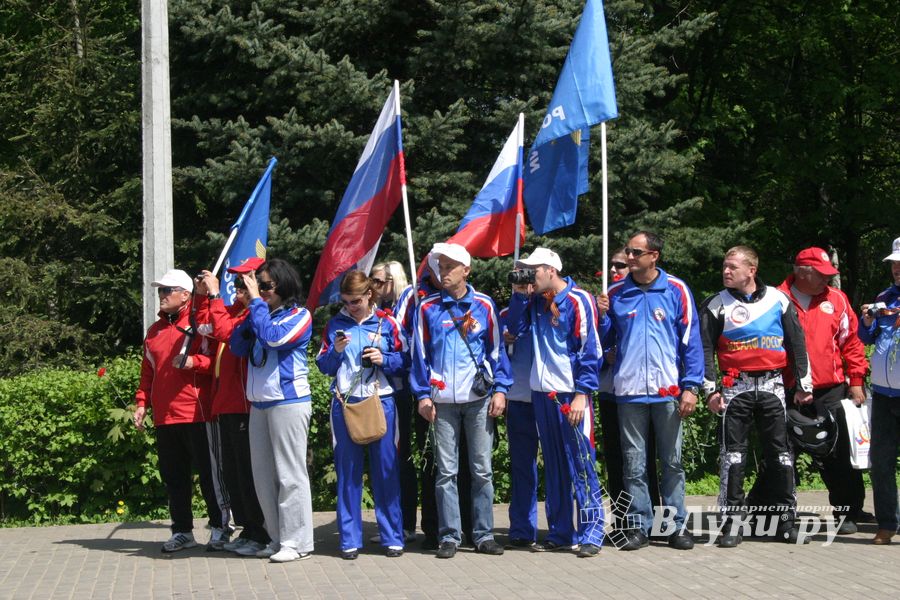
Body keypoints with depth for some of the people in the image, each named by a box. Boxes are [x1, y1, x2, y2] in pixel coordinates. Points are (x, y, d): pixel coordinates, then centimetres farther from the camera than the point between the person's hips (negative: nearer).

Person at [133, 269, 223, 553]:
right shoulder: (154, 331, 18)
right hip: (164, 417, 6)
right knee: (173, 476, 10)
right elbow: (148, 371, 22)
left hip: (197, 414, -6)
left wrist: (194, 361, -21)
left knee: (208, 473, 0)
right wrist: (142, 402, 13)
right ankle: (182, 531, 19)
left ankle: (219, 528, 10)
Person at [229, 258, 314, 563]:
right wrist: (248, 309, -1)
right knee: (264, 476, 9)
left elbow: (272, 336, -21)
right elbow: (238, 347, 7)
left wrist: (256, 301, -12)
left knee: (290, 474, -5)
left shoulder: (299, 316, -4)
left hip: (289, 403, -7)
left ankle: (297, 542, 0)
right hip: (259, 404, 7)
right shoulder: (260, 314, 15)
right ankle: (277, 538, 17)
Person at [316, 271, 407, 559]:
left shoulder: (387, 323, 4)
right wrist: (336, 352, -10)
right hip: (344, 403, 1)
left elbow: (404, 361, 5)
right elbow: (323, 366, 8)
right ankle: (350, 540, 10)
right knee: (347, 472, 3)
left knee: (386, 470, 2)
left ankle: (392, 537, 10)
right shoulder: (335, 324, 7)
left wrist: (383, 359, -13)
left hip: (380, 402, -1)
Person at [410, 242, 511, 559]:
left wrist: (500, 389, -1)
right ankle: (449, 536, 8)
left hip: (479, 399, 0)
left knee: (482, 469, 3)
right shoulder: (427, 308, 5)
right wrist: (423, 394, -1)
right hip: (442, 401, 0)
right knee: (446, 471, 2)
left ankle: (484, 534, 11)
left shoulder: (484, 305, 5)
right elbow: (420, 354, 7)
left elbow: (497, 349, 7)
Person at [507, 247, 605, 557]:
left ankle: (591, 533, 0)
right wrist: (519, 293, 1)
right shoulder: (536, 301, 13)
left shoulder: (578, 300, -7)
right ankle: (559, 532, 17)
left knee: (581, 464, -5)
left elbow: (589, 349, -10)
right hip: (542, 393, 7)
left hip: (571, 395, -7)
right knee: (553, 467, 11)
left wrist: (582, 393, -15)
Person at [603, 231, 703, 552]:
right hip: (630, 391, 2)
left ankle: (676, 525, 14)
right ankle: (638, 525, 12)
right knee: (634, 465, 5)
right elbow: (605, 340, 10)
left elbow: (690, 339, 0)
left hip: (668, 391, -1)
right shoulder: (616, 293, 6)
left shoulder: (676, 290, 0)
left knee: (672, 462, 6)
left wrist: (691, 386, -6)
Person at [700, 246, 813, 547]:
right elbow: (705, 349, 0)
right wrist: (711, 389, -7)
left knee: (780, 452, 3)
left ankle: (786, 520, 11)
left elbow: (797, 343, 8)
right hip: (735, 387, -1)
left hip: (772, 386, 1)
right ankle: (732, 522, 3)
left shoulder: (778, 300, 4)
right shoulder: (716, 305, 2)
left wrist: (804, 385, 6)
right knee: (732, 453, -2)